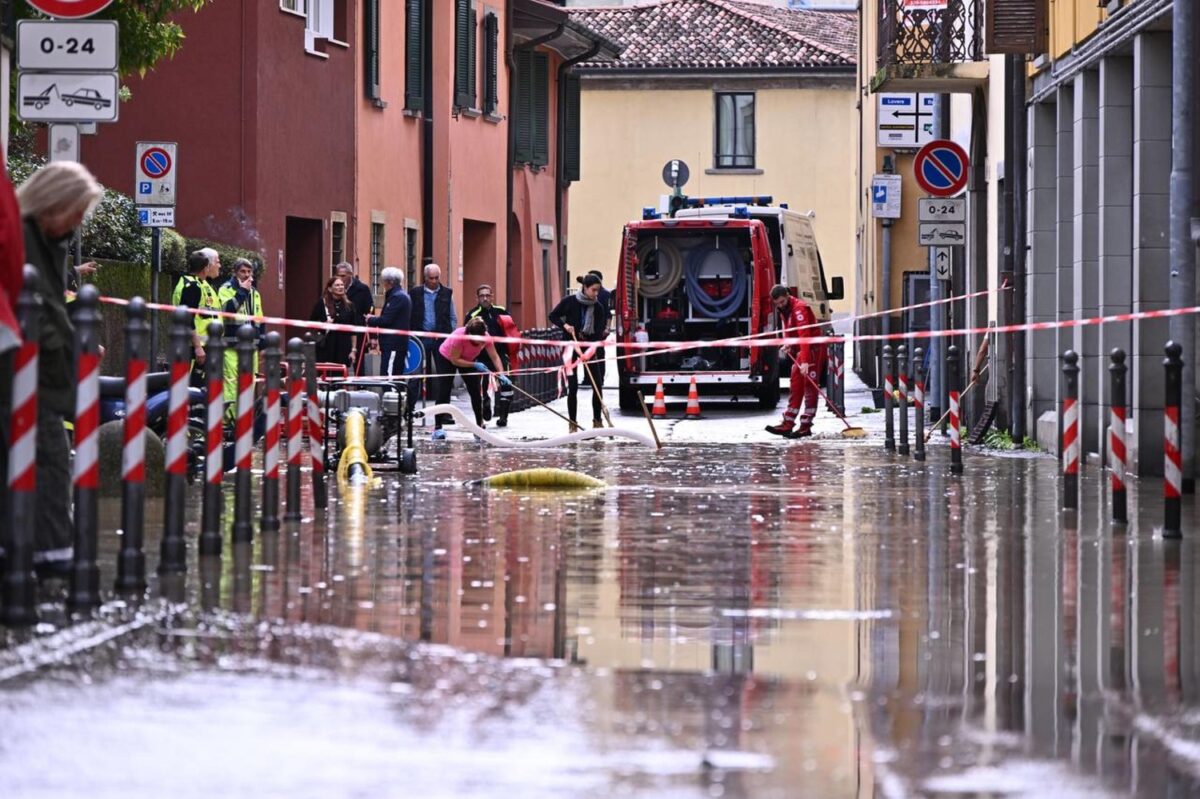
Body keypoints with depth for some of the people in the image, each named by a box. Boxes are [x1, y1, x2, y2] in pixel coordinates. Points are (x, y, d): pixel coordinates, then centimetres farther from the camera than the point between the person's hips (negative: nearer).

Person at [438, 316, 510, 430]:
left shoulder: (485, 337, -27)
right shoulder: (459, 336, -40)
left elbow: (495, 357, -22)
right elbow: (455, 360, -32)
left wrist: (501, 374, -36)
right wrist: (475, 365, -37)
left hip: (468, 360, 4)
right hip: (447, 359, -4)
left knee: (476, 393, -3)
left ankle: (480, 426, 3)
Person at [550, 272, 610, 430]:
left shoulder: (598, 307, -4)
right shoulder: (569, 302, -9)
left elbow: (599, 332, -10)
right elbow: (553, 316, 3)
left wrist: (592, 350, -24)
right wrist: (564, 325, -16)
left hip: (589, 347, 2)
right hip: (571, 346, -2)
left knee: (598, 384, -1)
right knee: (573, 386, -4)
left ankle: (597, 420, 11)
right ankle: (572, 423, 5)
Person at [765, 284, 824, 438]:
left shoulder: (799, 308, -22)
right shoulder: (784, 311, 9)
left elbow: (805, 336, -30)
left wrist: (805, 361, -37)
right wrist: (787, 345, 4)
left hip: (813, 349, -10)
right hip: (799, 350, 10)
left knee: (809, 387, -7)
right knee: (795, 386, 9)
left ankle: (806, 426, -6)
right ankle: (788, 424, 11)